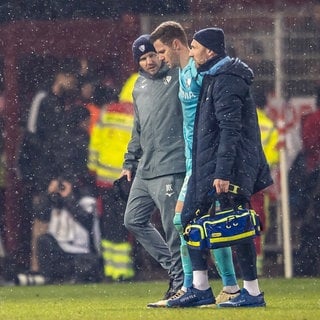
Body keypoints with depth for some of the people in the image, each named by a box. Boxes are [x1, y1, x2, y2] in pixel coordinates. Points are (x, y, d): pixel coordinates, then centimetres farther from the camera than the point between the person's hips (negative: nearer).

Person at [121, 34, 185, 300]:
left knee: (173, 228, -8)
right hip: (145, 169, 9)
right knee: (134, 220, 11)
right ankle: (174, 267, 17)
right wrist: (129, 162, 23)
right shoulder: (140, 87, 19)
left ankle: (182, 283, 1)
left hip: (170, 168, -9)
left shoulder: (179, 77, -5)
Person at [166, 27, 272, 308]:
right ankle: (200, 289, 14)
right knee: (190, 217, 11)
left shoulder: (226, 82, -15)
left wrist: (223, 172, -26)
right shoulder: (213, 77, 16)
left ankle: (253, 292, -1)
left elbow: (230, 129, -21)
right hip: (207, 163, 11)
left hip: (228, 162, -11)